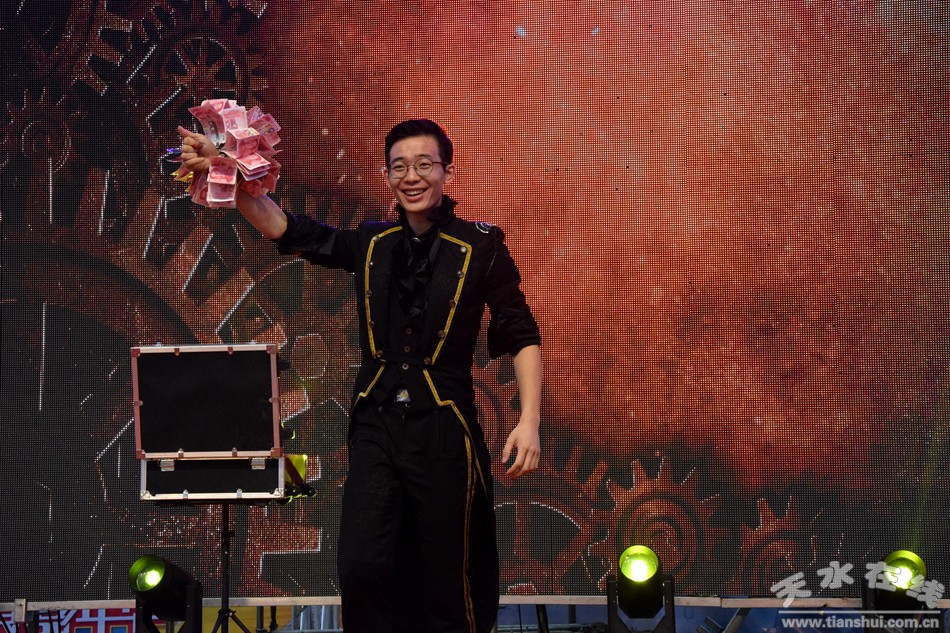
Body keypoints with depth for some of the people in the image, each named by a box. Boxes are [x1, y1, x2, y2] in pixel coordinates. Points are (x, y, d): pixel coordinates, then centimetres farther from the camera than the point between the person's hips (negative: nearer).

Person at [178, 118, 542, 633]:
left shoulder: (481, 246, -3)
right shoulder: (371, 243, 7)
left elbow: (520, 335, -1)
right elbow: (286, 230, 7)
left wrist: (529, 420, -11)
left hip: (443, 429, -3)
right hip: (375, 425, 3)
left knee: (449, 576, 5)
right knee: (361, 567, -3)